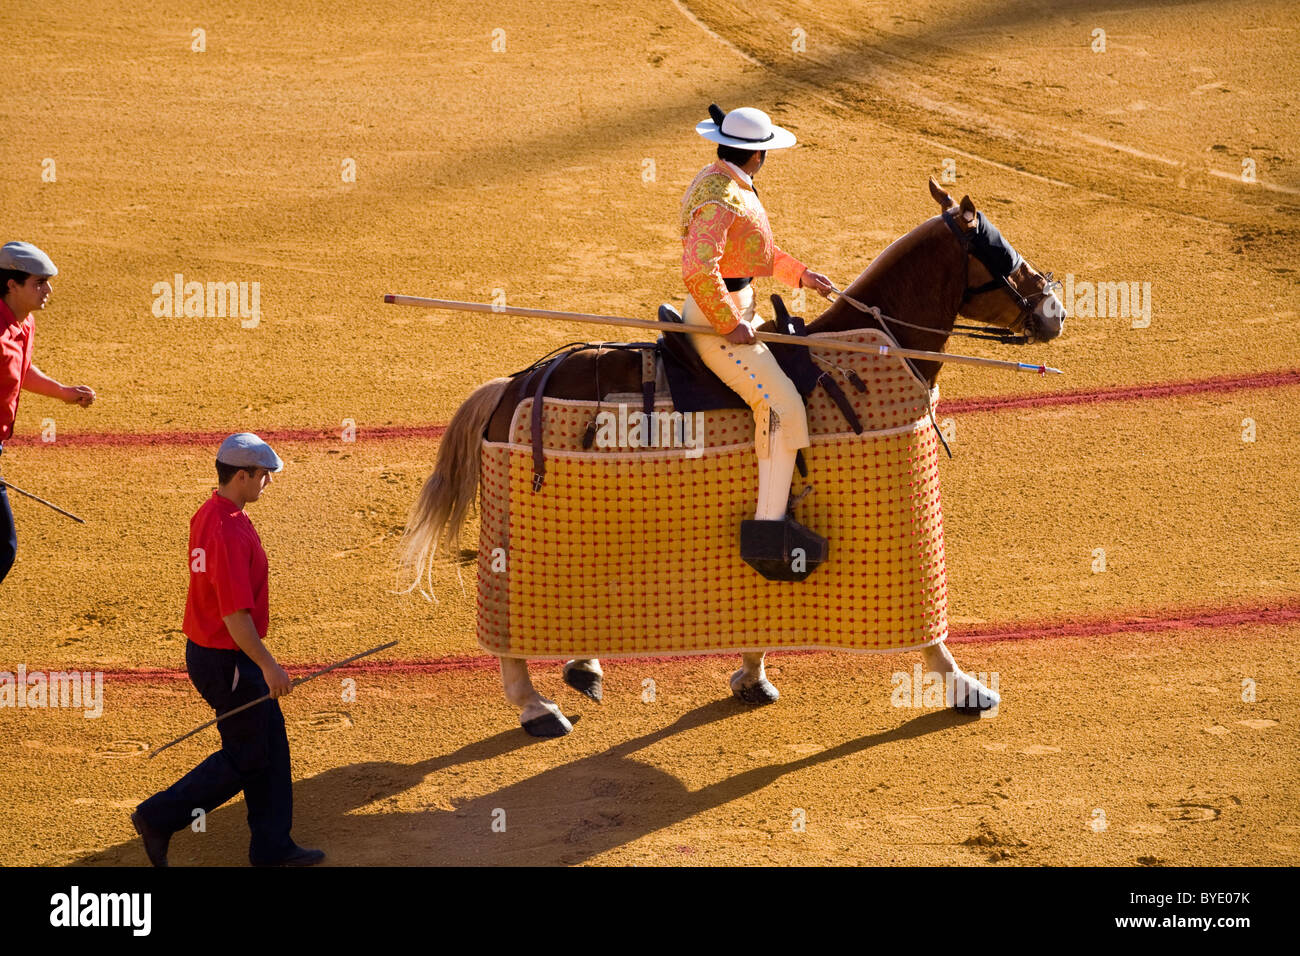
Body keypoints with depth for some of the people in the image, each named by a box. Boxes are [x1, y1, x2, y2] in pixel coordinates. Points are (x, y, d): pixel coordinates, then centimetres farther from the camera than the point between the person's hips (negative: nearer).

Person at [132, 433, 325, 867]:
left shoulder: (209, 513, 6)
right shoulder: (229, 531, -26)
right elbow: (234, 612, -28)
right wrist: (268, 666, -23)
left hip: (206, 648, 10)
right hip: (227, 660, -10)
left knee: (270, 745, 15)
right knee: (246, 755, 2)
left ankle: (272, 846, 22)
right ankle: (159, 818, 8)